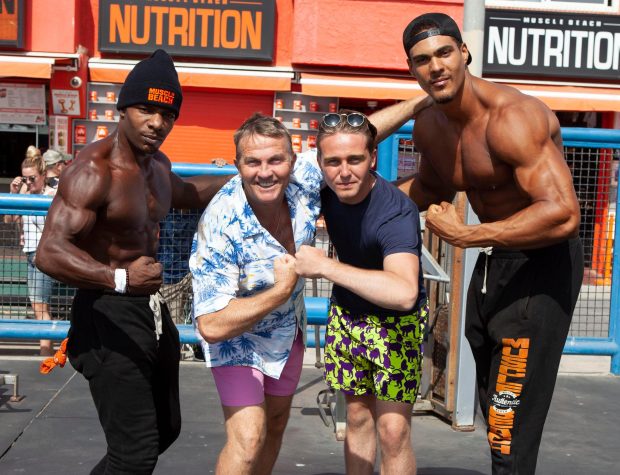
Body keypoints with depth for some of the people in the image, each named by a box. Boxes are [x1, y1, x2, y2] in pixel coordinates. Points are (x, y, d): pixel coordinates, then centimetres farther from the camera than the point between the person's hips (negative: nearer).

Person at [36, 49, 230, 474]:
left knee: (165, 429, 22)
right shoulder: (94, 169, -20)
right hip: (108, 313, -9)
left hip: (152, 310, 9)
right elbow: (50, 252, -30)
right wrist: (119, 278, -46)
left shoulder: (157, 164, 9)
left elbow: (181, 192, 34)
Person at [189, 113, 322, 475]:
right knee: (248, 437, -20)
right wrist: (282, 290, -36)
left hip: (288, 327, 6)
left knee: (276, 422, 23)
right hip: (237, 335, -6)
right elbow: (212, 326, -38)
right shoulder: (220, 227, -38)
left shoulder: (306, 180, -24)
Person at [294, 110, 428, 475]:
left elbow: (404, 293, -49)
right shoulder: (326, 190, -13)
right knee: (358, 415, 15)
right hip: (346, 314, 6)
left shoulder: (396, 212, -33)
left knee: (393, 428, -9)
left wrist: (325, 266, -44)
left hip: (396, 320, -6)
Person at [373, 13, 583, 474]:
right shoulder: (428, 127, 1)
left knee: (511, 432, -10)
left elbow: (563, 215, -34)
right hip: (493, 262, 9)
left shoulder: (511, 116, -25)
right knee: (493, 408, 23)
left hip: (543, 263, -9)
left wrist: (466, 236, -29)